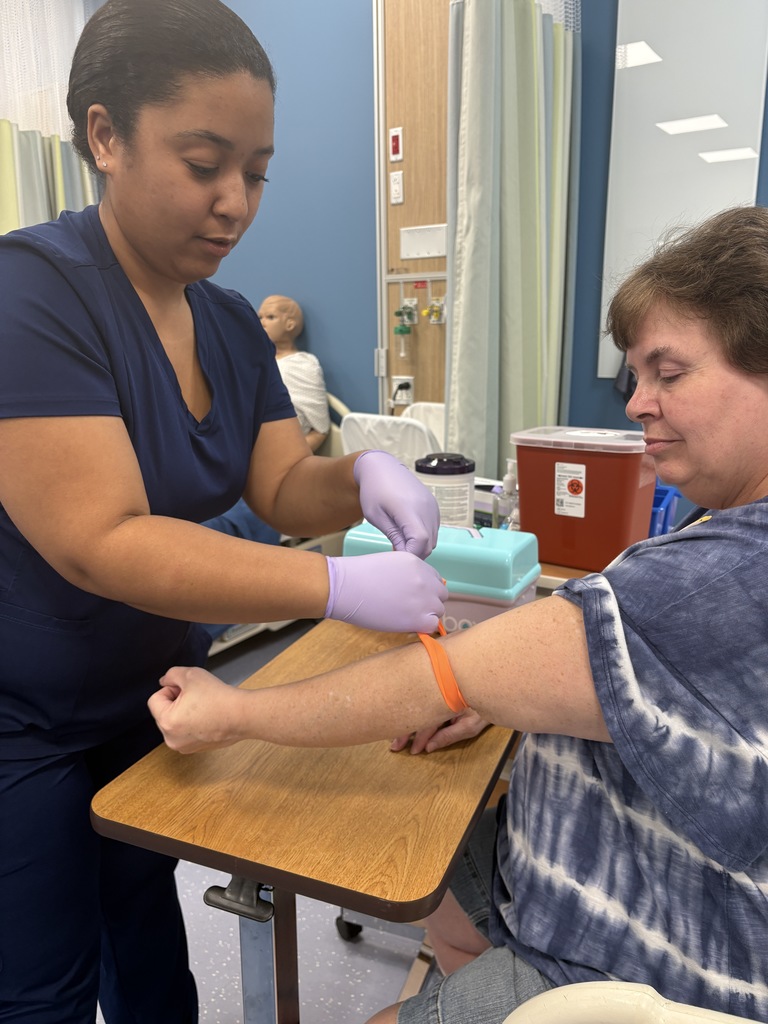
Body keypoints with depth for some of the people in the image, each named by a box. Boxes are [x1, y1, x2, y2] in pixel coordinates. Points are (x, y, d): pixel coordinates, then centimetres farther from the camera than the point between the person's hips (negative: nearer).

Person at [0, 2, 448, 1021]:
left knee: (148, 920, 24)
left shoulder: (232, 325, 0)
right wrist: (341, 587, -35)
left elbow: (283, 489, -1)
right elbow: (102, 544, -29)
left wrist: (360, 476, -23)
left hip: (154, 697, 6)